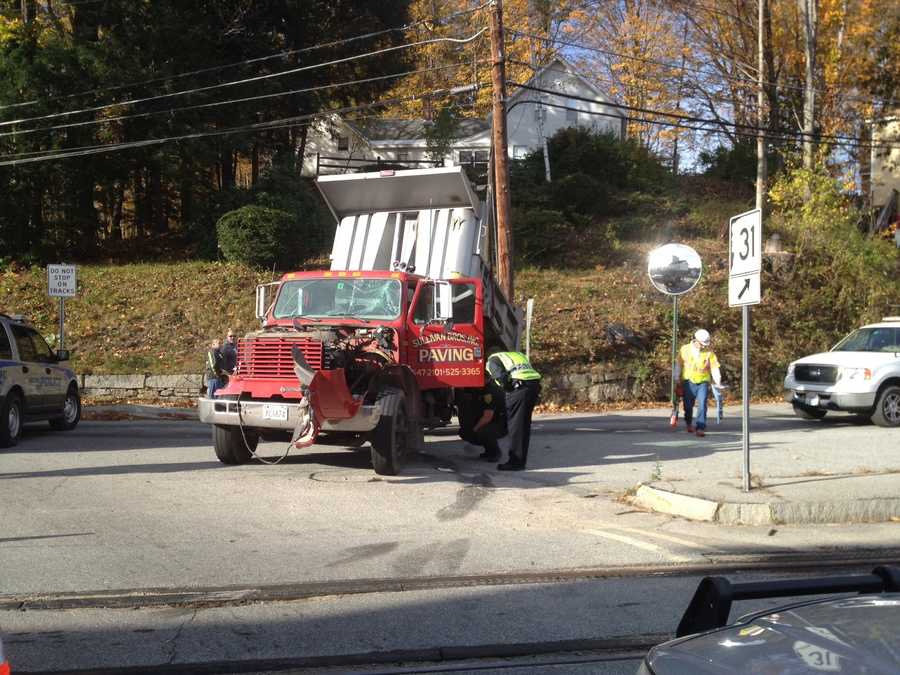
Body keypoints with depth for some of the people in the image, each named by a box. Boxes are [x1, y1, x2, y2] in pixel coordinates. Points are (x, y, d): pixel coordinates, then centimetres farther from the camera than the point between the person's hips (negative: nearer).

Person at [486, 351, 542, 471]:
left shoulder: (492, 360, 12)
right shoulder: (517, 354, 34)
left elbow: (502, 377, -7)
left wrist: (508, 390, 6)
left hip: (519, 386, -7)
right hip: (535, 385, 7)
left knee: (515, 425, 0)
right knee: (525, 424, 16)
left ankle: (515, 462, 0)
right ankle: (521, 460, 24)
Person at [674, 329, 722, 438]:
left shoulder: (709, 352, 0)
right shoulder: (685, 349, 1)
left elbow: (714, 367, -1)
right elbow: (678, 364, 8)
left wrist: (717, 381, -11)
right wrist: (677, 379, 7)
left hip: (703, 382, -1)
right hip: (689, 381, 1)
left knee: (702, 404, -13)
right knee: (688, 405, 8)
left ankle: (701, 428, -13)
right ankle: (689, 423, 34)